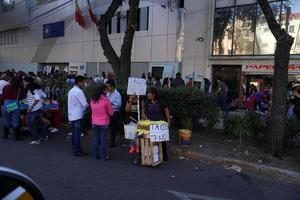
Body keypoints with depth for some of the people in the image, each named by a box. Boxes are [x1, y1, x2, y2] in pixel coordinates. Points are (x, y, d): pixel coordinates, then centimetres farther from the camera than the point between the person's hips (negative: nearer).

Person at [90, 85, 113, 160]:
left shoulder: (92, 100, 2)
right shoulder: (105, 100, -14)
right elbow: (111, 113, -7)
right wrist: (110, 105, 11)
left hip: (94, 123, 5)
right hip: (104, 123, -5)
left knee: (95, 139, 14)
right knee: (103, 140, 5)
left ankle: (95, 155, 23)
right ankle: (104, 156, 13)